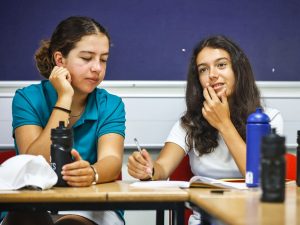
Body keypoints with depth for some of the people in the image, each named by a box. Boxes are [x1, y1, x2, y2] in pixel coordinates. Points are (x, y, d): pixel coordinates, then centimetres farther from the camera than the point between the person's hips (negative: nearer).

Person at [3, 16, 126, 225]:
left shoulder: (111, 105, 3)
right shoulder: (28, 99, -1)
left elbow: (111, 160, -15)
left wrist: (91, 173, -41)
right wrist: (64, 98, -16)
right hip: (32, 207, 0)